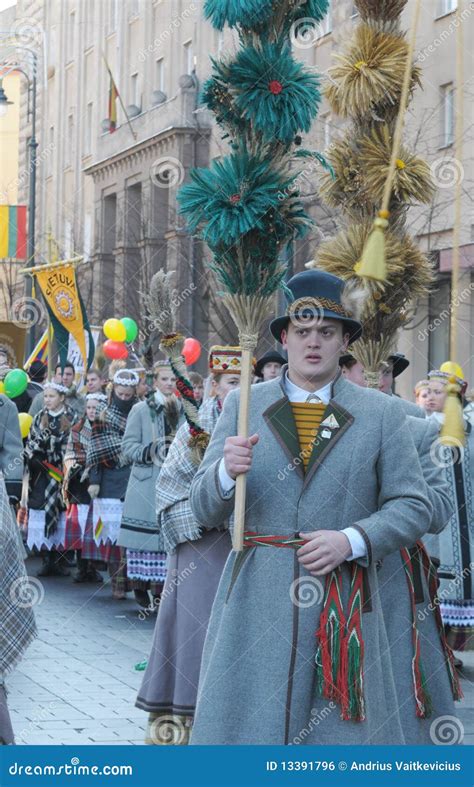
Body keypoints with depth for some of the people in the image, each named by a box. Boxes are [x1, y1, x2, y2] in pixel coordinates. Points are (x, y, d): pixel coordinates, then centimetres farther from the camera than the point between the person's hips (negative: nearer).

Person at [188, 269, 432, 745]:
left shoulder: (381, 413, 6)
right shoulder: (242, 406, 8)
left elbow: (414, 508, 3)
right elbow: (204, 510, 5)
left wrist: (351, 540, -13)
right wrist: (227, 471, -17)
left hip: (343, 608, -1)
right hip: (256, 604, 1)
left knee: (345, 731, 2)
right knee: (243, 726, 2)